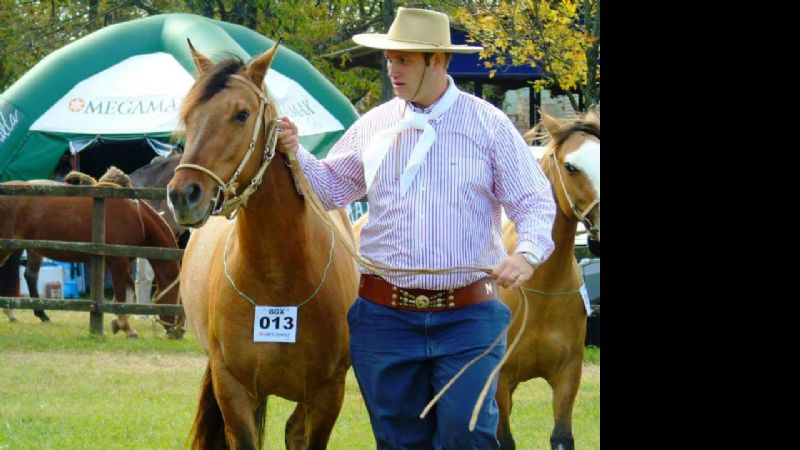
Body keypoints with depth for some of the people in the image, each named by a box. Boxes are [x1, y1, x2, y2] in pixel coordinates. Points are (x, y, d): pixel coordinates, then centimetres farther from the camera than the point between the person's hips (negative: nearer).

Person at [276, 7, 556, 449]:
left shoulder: (488, 125, -1)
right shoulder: (373, 126, 7)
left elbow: (535, 202, -2)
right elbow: (331, 188, 19)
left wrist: (527, 253, -21)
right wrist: (295, 154, 2)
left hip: (468, 317, -3)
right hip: (385, 314, 3)